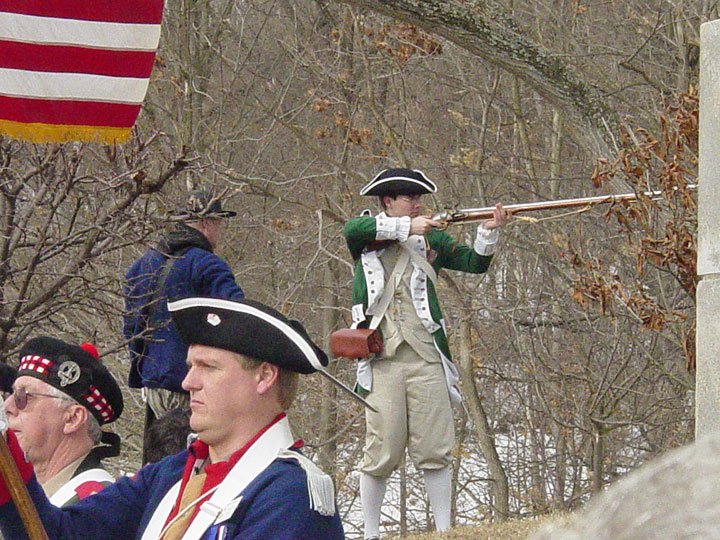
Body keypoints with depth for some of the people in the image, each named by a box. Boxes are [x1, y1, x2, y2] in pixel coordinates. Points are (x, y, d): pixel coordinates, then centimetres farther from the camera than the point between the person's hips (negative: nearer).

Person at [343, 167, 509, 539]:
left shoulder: (430, 240, 17)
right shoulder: (365, 237, 9)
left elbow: (474, 263, 15)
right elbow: (352, 229, -13)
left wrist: (488, 232, -2)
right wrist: (407, 227, -12)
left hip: (426, 357, 2)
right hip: (381, 360, -2)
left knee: (434, 452, 1)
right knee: (380, 453, -3)